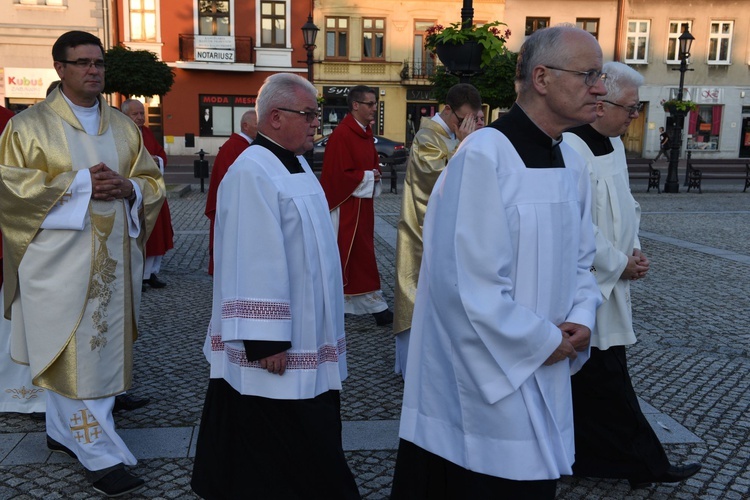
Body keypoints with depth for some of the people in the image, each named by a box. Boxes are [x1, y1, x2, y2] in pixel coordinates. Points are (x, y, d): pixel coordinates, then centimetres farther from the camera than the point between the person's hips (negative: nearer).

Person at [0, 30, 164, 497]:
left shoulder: (124, 126, 12)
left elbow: (154, 181, 13)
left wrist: (128, 187, -10)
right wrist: (79, 184, -16)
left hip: (113, 257, 5)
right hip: (60, 258, -5)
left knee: (104, 347, 9)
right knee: (75, 353, -6)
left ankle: (65, 430, 27)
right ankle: (101, 454, 0)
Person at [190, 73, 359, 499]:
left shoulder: (297, 166, 11)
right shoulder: (252, 173, -20)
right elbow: (253, 264, -24)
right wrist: (266, 341, -23)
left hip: (306, 337, 10)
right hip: (276, 348, -10)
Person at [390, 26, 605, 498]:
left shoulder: (573, 164, 7)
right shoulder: (484, 156, -19)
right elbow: (471, 283, -23)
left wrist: (582, 319, -4)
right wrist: (545, 342, -13)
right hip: (483, 382, -7)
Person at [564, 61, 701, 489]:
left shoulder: (613, 143, 10)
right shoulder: (572, 151, -21)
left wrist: (635, 250, 5)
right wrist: (620, 264, -12)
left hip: (609, 282, 10)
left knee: (600, 377, 15)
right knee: (607, 379, 3)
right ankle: (644, 462, 17)